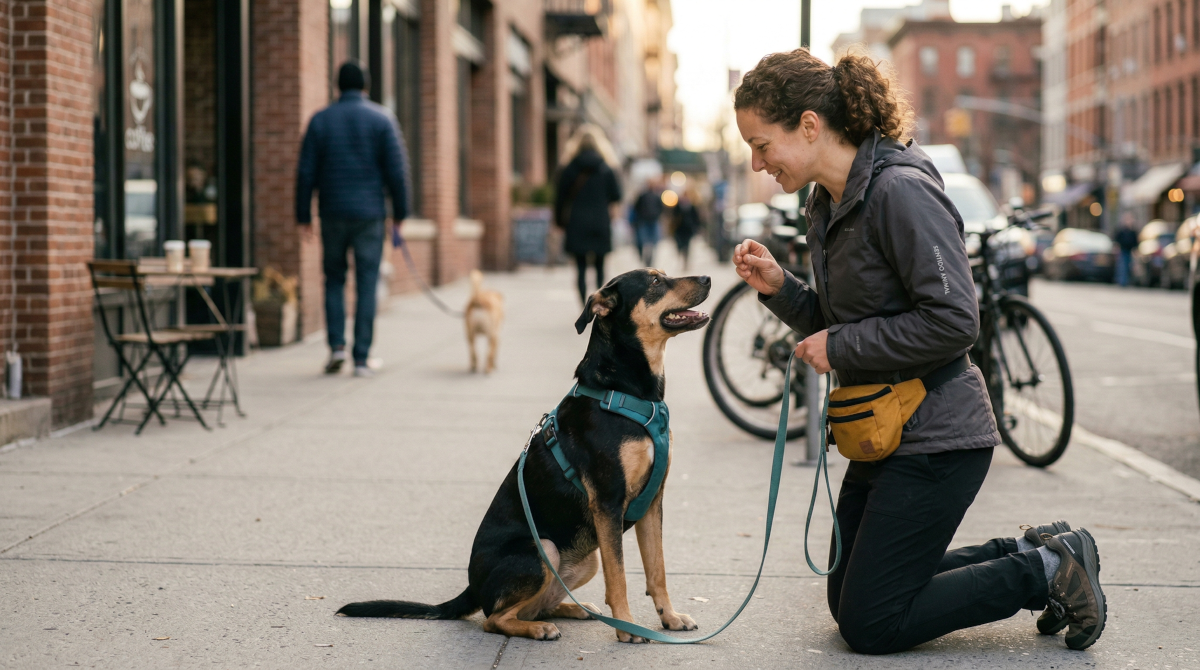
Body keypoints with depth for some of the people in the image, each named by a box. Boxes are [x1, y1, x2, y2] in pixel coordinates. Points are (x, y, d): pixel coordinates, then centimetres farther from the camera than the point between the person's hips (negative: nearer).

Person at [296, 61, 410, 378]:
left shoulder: (320, 120, 2)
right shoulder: (382, 119, 0)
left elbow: (306, 172, 1)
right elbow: (396, 170, -4)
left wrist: (304, 215, 7)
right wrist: (400, 212, 4)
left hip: (333, 214, 1)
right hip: (370, 214, -1)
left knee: (334, 279, 16)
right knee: (367, 285, 2)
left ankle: (337, 344, 1)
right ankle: (361, 359, 0)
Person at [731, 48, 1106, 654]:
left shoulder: (901, 192, -20)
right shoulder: (827, 205, 9)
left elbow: (953, 320, -25)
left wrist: (840, 348, -18)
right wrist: (779, 288, -1)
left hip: (934, 439, -10)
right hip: (882, 435, 10)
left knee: (870, 625, -6)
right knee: (849, 600, 17)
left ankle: (1050, 570, 6)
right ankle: (1031, 554, 22)